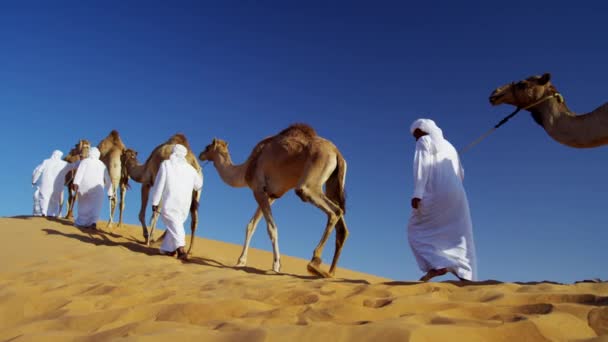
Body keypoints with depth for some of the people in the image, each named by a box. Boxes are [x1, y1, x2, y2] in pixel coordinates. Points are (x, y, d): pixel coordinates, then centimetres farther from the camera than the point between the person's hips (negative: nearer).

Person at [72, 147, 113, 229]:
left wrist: (76, 183, -16)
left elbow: (80, 171, -5)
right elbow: (108, 179, 24)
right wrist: (110, 192, 30)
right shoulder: (102, 164, 21)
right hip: (97, 187, 0)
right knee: (96, 205, -7)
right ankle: (93, 221, -27)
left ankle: (81, 222, 17)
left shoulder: (85, 161, 13)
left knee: (84, 205, 13)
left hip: (84, 186, 0)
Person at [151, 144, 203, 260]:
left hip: (170, 203, -4)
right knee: (176, 225, 17)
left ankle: (180, 249, -30)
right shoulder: (190, 168, 13)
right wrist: (200, 176, 47)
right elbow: (198, 186, 27)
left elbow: (159, 184, -4)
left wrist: (155, 202, 0)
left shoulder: (166, 164, 2)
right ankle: (167, 249, 23)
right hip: (185, 204, 4)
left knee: (174, 225, -11)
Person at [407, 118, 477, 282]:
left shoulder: (424, 141, 6)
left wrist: (417, 193, -18)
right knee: (459, 239, 4)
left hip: (436, 194, -7)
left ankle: (437, 265, -14)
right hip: (457, 195, 7)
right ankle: (468, 279, -9)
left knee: (416, 230, 4)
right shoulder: (449, 146, 28)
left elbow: (422, 165, -11)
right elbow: (460, 174, 28)